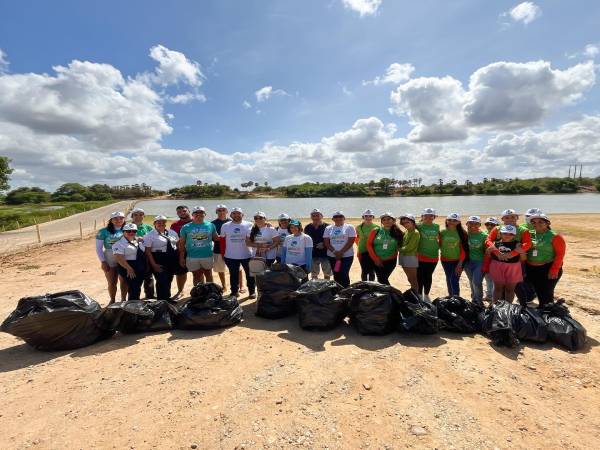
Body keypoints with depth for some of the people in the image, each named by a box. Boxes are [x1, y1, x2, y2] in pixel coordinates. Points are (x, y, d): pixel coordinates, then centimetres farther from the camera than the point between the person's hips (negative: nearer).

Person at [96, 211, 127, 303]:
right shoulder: (104, 231, -2)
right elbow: (98, 248, 0)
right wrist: (103, 261, -6)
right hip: (110, 261, -1)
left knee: (124, 281, 9)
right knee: (112, 283, 6)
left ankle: (123, 300, 25)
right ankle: (112, 301, 25)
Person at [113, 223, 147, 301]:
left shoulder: (138, 241, 13)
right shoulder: (120, 244, -8)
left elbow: (144, 253, 21)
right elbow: (119, 258, -17)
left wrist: (145, 267, 13)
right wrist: (129, 268, -23)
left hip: (141, 269, 7)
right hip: (128, 269, -7)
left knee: (138, 288, 12)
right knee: (133, 288, -8)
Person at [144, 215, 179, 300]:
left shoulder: (172, 233, 10)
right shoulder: (150, 235, -4)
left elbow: (178, 245, 12)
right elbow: (148, 251, -8)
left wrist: (179, 259, 4)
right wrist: (154, 264, -14)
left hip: (173, 260, 5)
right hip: (159, 261, -5)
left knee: (169, 281, 12)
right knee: (162, 282, -8)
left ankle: (167, 298, 25)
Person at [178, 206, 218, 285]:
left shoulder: (210, 225, 1)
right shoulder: (186, 227, -1)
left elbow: (216, 238, 7)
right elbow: (182, 243, 2)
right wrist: (182, 257, -1)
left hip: (207, 256, 1)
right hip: (192, 257, 0)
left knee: (208, 274, 14)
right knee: (196, 276, 12)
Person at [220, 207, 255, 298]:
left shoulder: (249, 225, -3)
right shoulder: (225, 226, 1)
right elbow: (222, 241, 5)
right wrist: (222, 253, 4)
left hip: (247, 255, -1)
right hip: (230, 256, 1)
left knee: (250, 274, 9)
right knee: (233, 275, 14)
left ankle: (252, 291, 24)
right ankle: (234, 291, 30)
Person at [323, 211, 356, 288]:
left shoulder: (349, 227, 1)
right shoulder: (328, 228, 9)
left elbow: (351, 241, -7)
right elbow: (326, 242, 3)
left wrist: (341, 252, -14)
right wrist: (334, 251, -11)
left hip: (347, 255, -3)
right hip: (332, 256, 3)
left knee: (344, 275, -9)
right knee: (336, 275, 7)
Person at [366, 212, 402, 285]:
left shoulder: (398, 233, -3)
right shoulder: (375, 230, -5)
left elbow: (398, 247, 6)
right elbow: (369, 244, -4)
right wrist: (375, 259, -6)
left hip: (390, 261, -1)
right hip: (376, 261, 1)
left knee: (383, 279, -6)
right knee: (381, 279, 5)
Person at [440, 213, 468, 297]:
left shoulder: (462, 233, -7)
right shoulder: (443, 232, -1)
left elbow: (463, 249, -7)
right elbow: (440, 245, 9)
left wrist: (460, 263, -10)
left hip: (458, 261, -3)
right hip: (446, 260, 3)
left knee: (454, 280, -9)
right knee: (449, 280, 13)